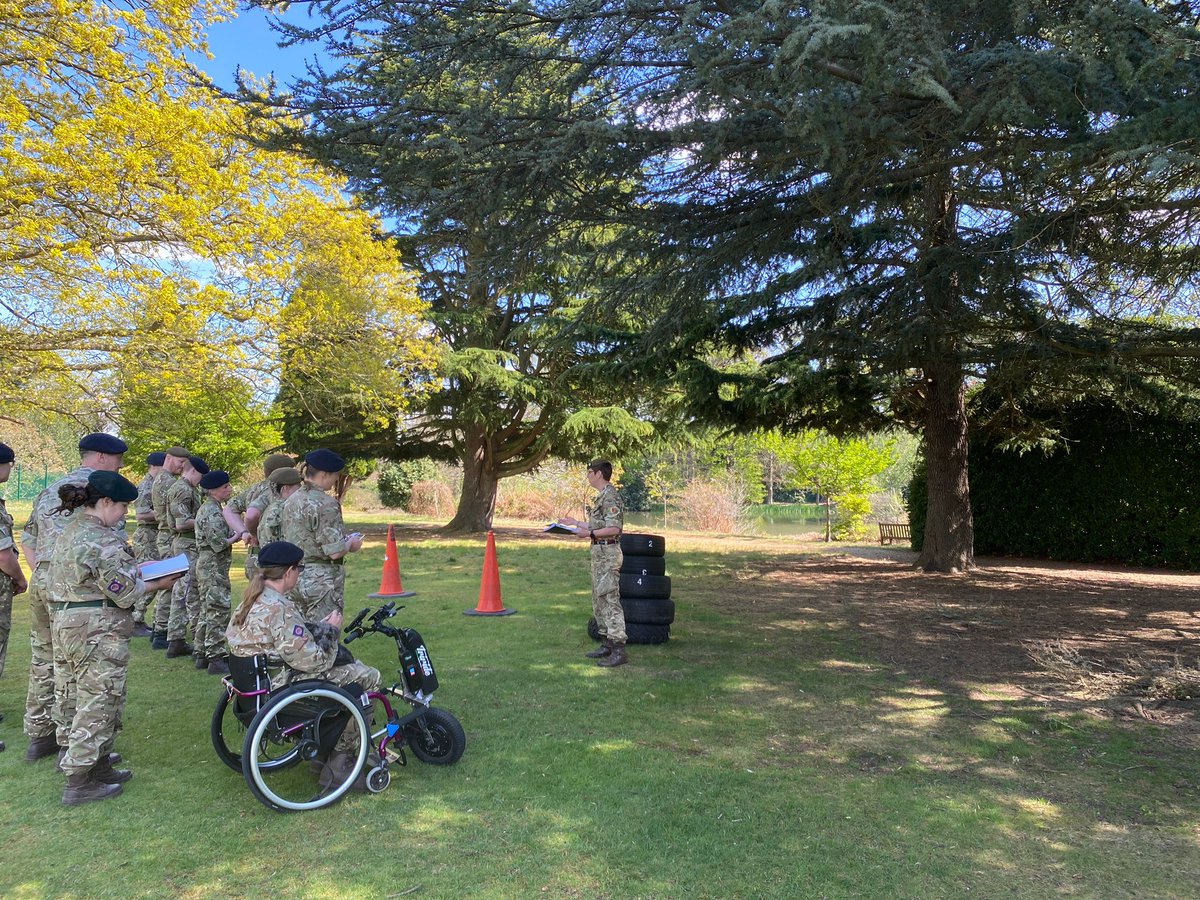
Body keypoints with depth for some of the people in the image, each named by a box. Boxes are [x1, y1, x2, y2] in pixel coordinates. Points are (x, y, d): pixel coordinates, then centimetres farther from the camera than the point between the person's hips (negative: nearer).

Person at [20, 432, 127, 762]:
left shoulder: (51, 490, 19)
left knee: (43, 661, 17)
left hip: (41, 582, 8)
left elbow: (27, 538, 22)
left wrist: (40, 574, 19)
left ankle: (40, 737, 29)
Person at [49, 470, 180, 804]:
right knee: (99, 702, 0)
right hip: (98, 630, -10)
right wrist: (157, 583, -2)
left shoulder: (70, 530, 11)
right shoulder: (103, 539, -19)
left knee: (72, 698, 17)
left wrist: (137, 568, 13)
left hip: (65, 623, 10)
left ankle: (97, 765, 32)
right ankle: (80, 783, 8)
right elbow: (124, 592, -17)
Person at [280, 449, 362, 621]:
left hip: (293, 578, 8)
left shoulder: (290, 501, 10)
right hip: (322, 580, -8)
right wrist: (351, 544, -1)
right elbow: (335, 552, -21)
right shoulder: (326, 504, -17)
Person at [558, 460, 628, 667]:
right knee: (599, 599, 15)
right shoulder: (602, 496, 16)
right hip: (600, 552, 11)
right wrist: (575, 522, 26)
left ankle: (619, 650, -9)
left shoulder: (610, 497, -16)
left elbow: (614, 528, -23)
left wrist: (590, 533, -24)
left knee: (610, 600, -11)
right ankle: (607, 644, 23)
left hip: (608, 553, -11)